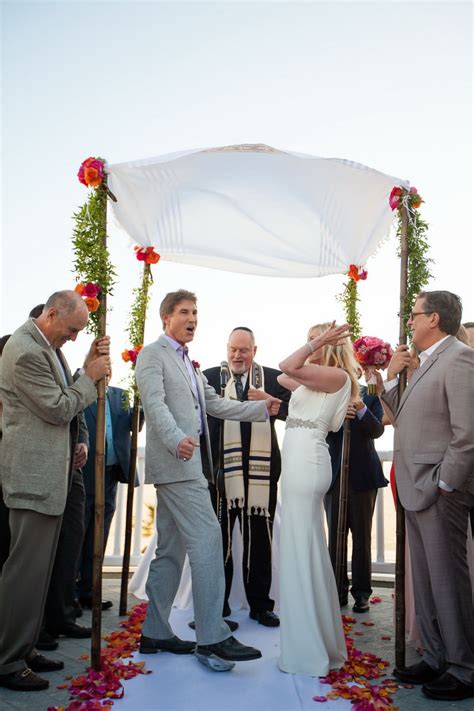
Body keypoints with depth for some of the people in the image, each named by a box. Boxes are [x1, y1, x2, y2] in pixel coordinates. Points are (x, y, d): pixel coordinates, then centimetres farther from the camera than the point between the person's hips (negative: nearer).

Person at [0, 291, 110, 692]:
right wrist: (91, 377, -8)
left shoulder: (45, 346, 13)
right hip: (34, 474, -10)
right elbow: (58, 408, -17)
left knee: (38, 567, 16)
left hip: (48, 472, 10)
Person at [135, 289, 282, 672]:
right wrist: (176, 439, -35)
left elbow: (215, 404, 22)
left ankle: (155, 633, 21)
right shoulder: (152, 355, -3)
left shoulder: (189, 364, 25)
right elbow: (155, 403, -18)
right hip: (177, 461, -9)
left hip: (187, 462, 9)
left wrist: (261, 408, 15)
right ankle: (212, 637, -7)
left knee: (171, 549, 11)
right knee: (207, 539, -13)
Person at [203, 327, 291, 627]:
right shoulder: (210, 377, 7)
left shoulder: (273, 377, 8)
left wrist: (269, 401, -15)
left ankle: (260, 604, 22)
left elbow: (293, 411, 0)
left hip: (261, 467, 1)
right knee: (219, 536, 7)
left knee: (259, 538, 8)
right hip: (220, 467, 0)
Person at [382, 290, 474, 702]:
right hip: (418, 491, 10)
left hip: (440, 493, -9)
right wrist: (392, 377, 6)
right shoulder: (428, 363, 16)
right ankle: (436, 659, 30)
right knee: (426, 582, 17)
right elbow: (404, 417, 16)